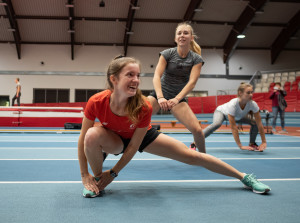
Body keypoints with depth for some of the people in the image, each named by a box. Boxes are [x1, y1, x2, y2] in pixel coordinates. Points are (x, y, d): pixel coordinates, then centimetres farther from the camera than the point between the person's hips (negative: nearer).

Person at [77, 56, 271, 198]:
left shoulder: (143, 107, -33)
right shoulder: (96, 102, -32)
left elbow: (133, 146, -21)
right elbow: (83, 138, -21)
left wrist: (114, 173, -17)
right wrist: (85, 176, -19)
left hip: (143, 136, 0)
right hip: (114, 139, 0)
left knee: (192, 156, -6)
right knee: (93, 135, -35)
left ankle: (244, 177, 12)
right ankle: (97, 181, -7)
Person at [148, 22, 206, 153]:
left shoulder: (196, 59, -3)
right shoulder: (167, 54, -5)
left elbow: (192, 82, -15)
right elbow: (157, 76, -16)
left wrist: (176, 99, -31)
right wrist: (160, 97, -34)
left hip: (179, 98, 0)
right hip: (159, 94, 0)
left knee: (197, 130, -17)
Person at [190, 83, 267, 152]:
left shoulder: (253, 104, -31)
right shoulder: (233, 104, -43)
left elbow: (259, 124, -24)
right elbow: (233, 127, -42)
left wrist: (264, 142, -26)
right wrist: (240, 146, -43)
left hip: (238, 116, 5)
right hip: (221, 112, -5)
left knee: (255, 122, -12)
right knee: (216, 124, -36)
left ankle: (252, 143, 10)